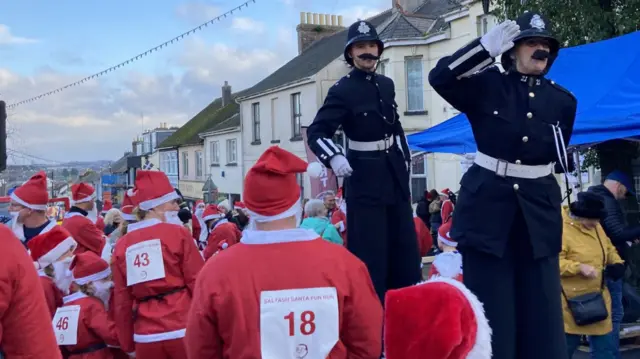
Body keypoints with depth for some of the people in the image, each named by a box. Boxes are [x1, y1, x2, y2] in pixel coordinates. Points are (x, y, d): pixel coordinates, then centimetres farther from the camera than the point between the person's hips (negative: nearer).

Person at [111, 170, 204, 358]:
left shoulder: (122, 245, 6)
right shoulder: (178, 233, -6)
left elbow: (121, 301, 8)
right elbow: (199, 283, -6)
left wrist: (127, 343, 17)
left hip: (145, 338, 4)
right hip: (183, 330, -4)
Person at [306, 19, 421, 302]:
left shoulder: (386, 84, 8)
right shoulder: (342, 90, -11)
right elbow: (316, 132, -18)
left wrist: (405, 157, 17)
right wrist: (334, 158, -34)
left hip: (394, 172, 7)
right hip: (365, 176, -7)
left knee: (404, 247, 15)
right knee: (370, 252, -4)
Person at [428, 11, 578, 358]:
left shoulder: (563, 101, 7)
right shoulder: (488, 85, -1)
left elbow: (560, 156, 17)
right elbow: (440, 78, -16)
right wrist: (486, 46, -23)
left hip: (538, 207, 3)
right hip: (487, 201, -3)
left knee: (541, 309, 6)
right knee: (489, 308, 3)